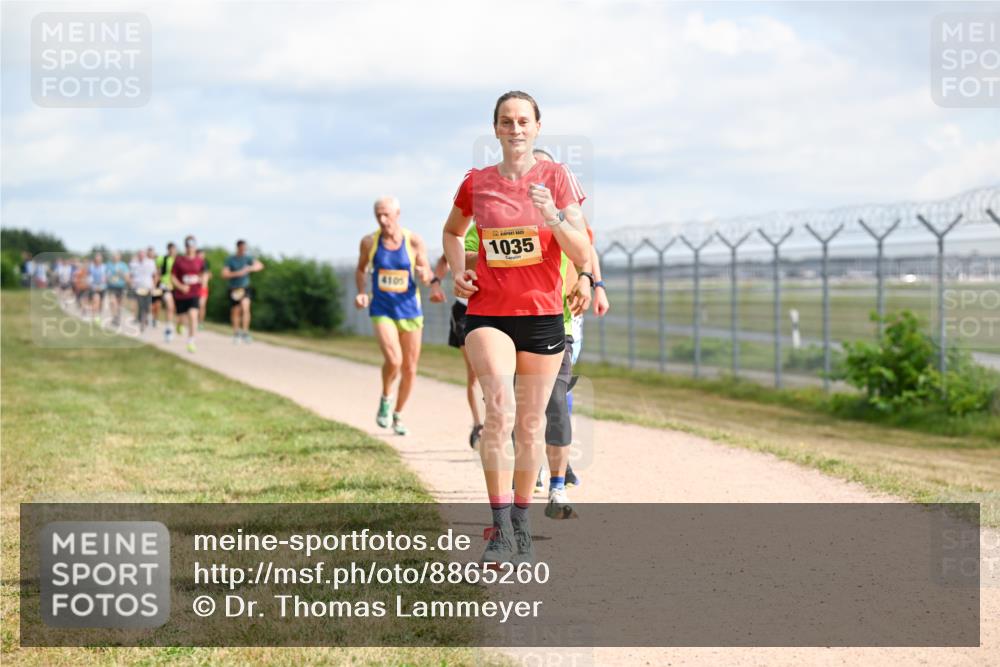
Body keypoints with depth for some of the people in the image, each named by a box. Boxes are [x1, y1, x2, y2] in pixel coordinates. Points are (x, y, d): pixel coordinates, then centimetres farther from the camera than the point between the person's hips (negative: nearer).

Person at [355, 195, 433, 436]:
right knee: (393, 360, -23)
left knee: (409, 368, 7)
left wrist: (424, 275, -23)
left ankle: (398, 416, 28)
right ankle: (385, 399, 7)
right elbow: (361, 270, 13)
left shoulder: (414, 242, -6)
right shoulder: (369, 242, -4)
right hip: (381, 309, -1)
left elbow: (427, 276, 0)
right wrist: (361, 292, -4)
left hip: (409, 309, 1)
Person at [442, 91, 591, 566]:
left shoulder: (555, 178, 0)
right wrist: (457, 271, 7)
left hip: (542, 315, 1)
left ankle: (521, 526, 23)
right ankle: (500, 528, -18)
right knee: (499, 408, -22)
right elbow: (452, 231, 24)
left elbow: (581, 255, -5)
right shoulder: (476, 184, 4)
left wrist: (553, 216, -21)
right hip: (487, 314, 0)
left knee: (530, 424, 7)